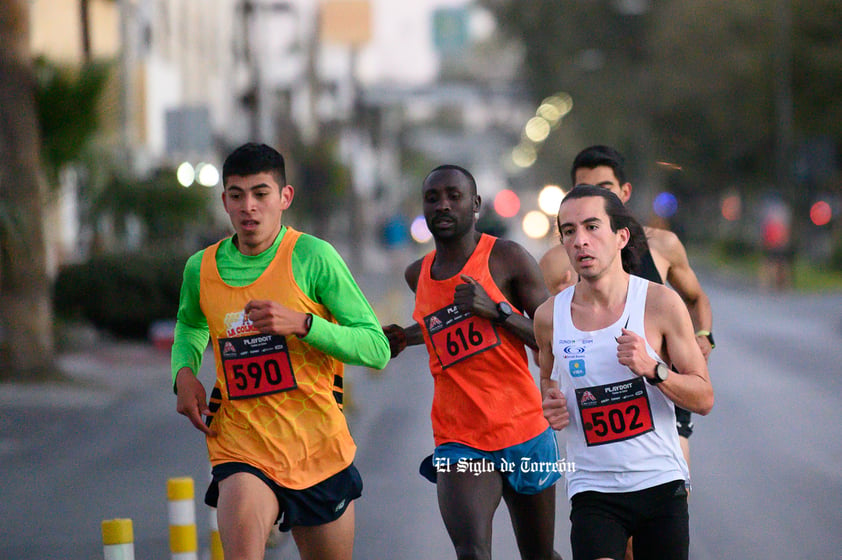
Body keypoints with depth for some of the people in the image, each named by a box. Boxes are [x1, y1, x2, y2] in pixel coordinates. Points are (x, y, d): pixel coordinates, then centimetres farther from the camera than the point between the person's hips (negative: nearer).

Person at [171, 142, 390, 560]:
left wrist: (301, 323, -24)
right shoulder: (201, 269, 2)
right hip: (241, 449, 1)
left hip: (319, 451, -1)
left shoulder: (313, 257, -9)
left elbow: (377, 348, -10)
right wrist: (184, 373, 4)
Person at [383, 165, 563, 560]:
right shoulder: (418, 275, 11)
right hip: (459, 442, 2)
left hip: (523, 432, -2)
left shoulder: (507, 258, -4)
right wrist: (405, 337, 18)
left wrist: (497, 310, -18)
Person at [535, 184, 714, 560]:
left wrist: (652, 369, -19)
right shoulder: (549, 316, 0)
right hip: (593, 490, 0)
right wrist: (550, 406, -1)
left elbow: (704, 399, -2)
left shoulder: (661, 304, -5)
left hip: (661, 484, 0)